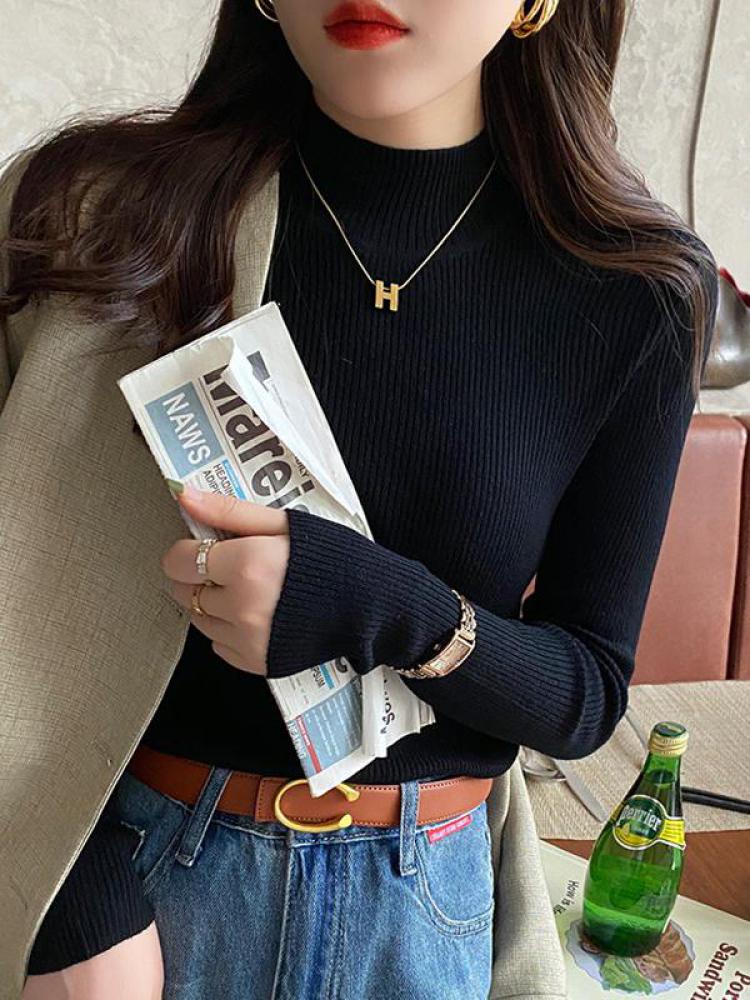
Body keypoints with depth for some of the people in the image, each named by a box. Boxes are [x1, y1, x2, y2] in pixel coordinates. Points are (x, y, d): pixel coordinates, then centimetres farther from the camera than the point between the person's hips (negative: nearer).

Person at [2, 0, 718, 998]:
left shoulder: (639, 295, -12)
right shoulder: (119, 207, -13)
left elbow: (589, 695, -7)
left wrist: (389, 615, -24)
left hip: (420, 906, 1)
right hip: (127, 868, 0)